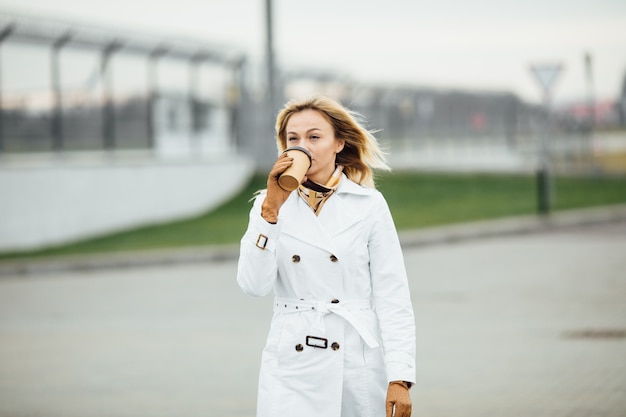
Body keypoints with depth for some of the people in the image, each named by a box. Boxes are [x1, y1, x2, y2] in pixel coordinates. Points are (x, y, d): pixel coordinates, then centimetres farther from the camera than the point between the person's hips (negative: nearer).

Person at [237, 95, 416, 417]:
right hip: (291, 367, 1)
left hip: (358, 364, -1)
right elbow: (254, 285, -7)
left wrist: (400, 379, -10)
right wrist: (271, 209, -14)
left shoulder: (369, 205, 0)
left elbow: (393, 298, -2)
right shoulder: (270, 204, 5)